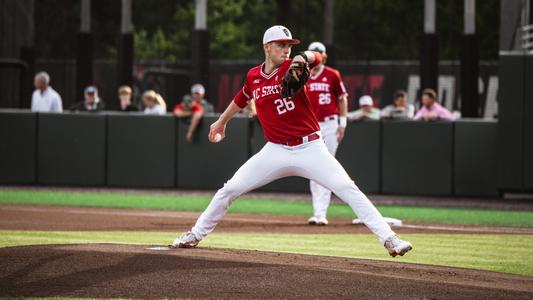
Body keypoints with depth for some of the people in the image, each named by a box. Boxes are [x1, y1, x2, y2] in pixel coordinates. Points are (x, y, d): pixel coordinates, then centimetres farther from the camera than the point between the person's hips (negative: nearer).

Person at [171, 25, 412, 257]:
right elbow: (241, 99, 27)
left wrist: (301, 58, -49)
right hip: (276, 152, 3)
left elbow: (317, 57, -27)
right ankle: (195, 235, 19)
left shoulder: (291, 68, -6)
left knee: (348, 189, -16)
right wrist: (222, 121, 39)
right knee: (229, 190, 1)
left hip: (310, 149, -3)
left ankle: (388, 238, -16)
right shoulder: (253, 77, 5)